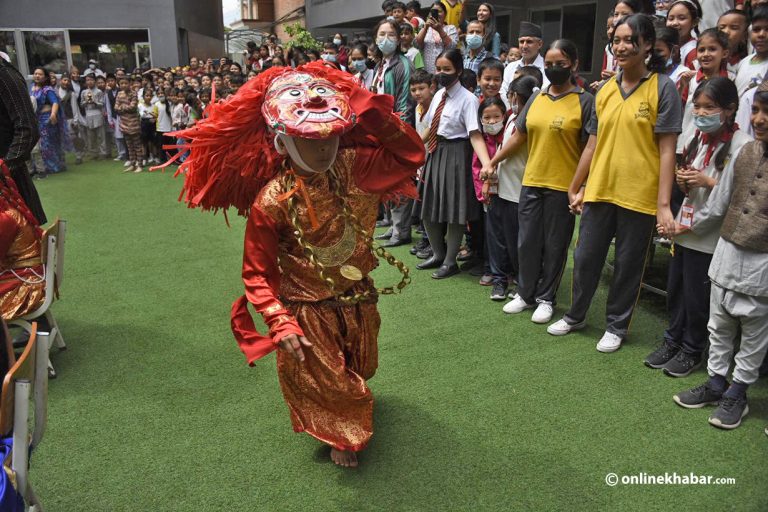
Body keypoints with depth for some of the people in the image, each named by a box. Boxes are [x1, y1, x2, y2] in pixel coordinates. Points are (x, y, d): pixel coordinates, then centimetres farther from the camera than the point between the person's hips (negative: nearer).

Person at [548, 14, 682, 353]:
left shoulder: (662, 87, -6)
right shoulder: (605, 90, 8)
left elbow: (667, 150, -9)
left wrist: (664, 203, -14)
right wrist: (575, 188, 14)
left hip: (639, 195, -4)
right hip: (599, 191, 4)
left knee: (628, 265, 9)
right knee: (585, 257, 12)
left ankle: (616, 326, 27)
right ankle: (575, 315, 33)